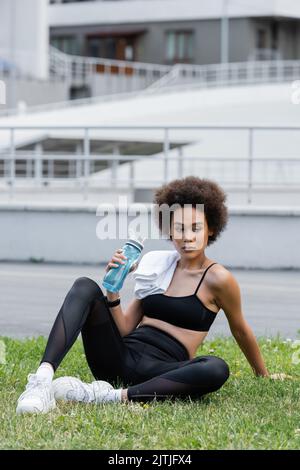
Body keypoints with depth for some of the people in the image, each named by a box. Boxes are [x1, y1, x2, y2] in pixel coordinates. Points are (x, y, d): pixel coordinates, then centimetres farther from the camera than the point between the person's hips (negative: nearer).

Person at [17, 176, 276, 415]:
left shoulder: (217, 278, 1)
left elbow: (241, 330, 15)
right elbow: (124, 328, 13)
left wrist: (263, 375, 25)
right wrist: (112, 289, -3)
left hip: (159, 372, -4)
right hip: (121, 355, 4)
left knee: (218, 368, -36)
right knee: (85, 286, -16)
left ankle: (114, 396, -38)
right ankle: (43, 376, -37)